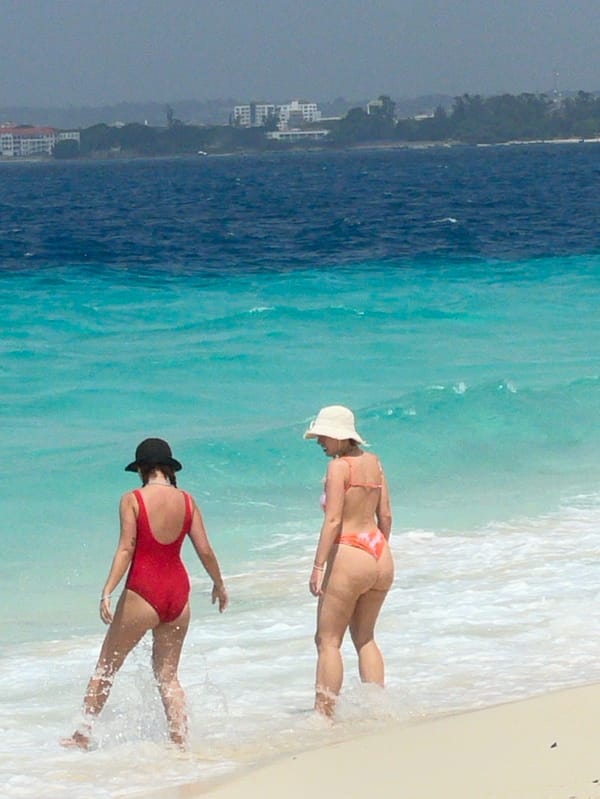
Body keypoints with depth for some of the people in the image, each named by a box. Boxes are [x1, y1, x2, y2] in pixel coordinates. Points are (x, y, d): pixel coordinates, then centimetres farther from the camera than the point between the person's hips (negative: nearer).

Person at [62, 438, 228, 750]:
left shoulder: (133, 500, -8)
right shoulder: (187, 501, 2)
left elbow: (126, 549, -16)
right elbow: (205, 550, 4)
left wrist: (107, 591, -18)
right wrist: (219, 585, 19)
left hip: (143, 591, -4)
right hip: (178, 591, 4)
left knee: (106, 665, 11)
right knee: (167, 673, 15)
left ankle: (83, 734, 14)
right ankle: (179, 739, 7)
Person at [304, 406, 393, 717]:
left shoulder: (338, 466, -10)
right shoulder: (373, 462, 10)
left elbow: (333, 520, -17)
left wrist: (318, 567, -17)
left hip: (350, 555, -8)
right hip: (380, 555, 8)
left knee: (328, 640, -1)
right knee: (364, 638, 20)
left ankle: (324, 715, -6)